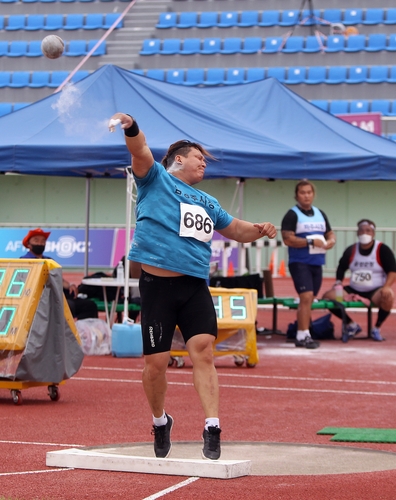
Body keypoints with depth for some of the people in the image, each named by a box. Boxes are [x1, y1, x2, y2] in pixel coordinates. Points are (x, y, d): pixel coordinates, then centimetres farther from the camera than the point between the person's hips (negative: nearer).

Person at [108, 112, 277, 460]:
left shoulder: (207, 203, 26)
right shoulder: (156, 179, 9)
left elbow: (237, 229, 36)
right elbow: (140, 151, -10)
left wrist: (260, 230, 13)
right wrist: (131, 128, -31)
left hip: (195, 288, 4)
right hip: (158, 285, -4)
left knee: (203, 349, -14)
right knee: (156, 361, -3)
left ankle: (212, 428, -18)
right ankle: (160, 422, 22)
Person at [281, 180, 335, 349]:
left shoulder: (320, 214, 16)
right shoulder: (292, 215, -5)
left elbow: (330, 235, 20)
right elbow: (287, 239, -14)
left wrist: (330, 242, -5)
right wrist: (310, 242, -20)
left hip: (316, 263, 7)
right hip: (299, 263, -7)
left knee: (309, 300, 10)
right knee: (306, 297, -17)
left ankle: (302, 334, 17)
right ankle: (303, 336, -17)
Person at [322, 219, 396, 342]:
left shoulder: (383, 250, -8)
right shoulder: (351, 250, 5)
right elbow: (341, 268, 18)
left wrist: (386, 287, -29)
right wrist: (338, 283, 0)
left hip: (375, 291, -4)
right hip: (354, 290, 4)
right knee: (328, 296, -15)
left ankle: (377, 329, -13)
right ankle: (351, 325, 3)